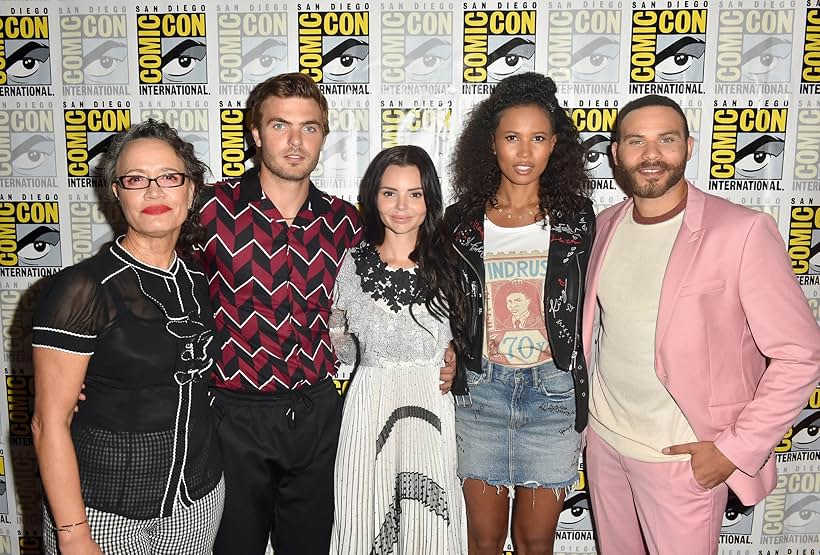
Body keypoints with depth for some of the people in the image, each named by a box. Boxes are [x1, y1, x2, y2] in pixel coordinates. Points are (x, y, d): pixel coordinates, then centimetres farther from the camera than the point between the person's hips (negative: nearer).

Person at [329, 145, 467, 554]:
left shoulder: (446, 263, 0)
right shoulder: (354, 263, 2)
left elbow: (462, 335, 13)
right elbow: (336, 333, 14)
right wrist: (357, 355, -1)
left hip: (432, 406, 0)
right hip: (369, 404, 1)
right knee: (365, 519, 6)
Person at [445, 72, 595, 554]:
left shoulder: (576, 218, 0)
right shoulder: (462, 220, 1)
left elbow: (585, 311, 6)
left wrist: (584, 398, 5)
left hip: (553, 391, 0)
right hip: (481, 388, 1)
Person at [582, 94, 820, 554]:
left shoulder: (742, 232, -17)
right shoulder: (607, 224, 1)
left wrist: (736, 449, -15)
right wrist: (587, 409, 10)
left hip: (684, 454, -5)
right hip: (604, 437, 5)